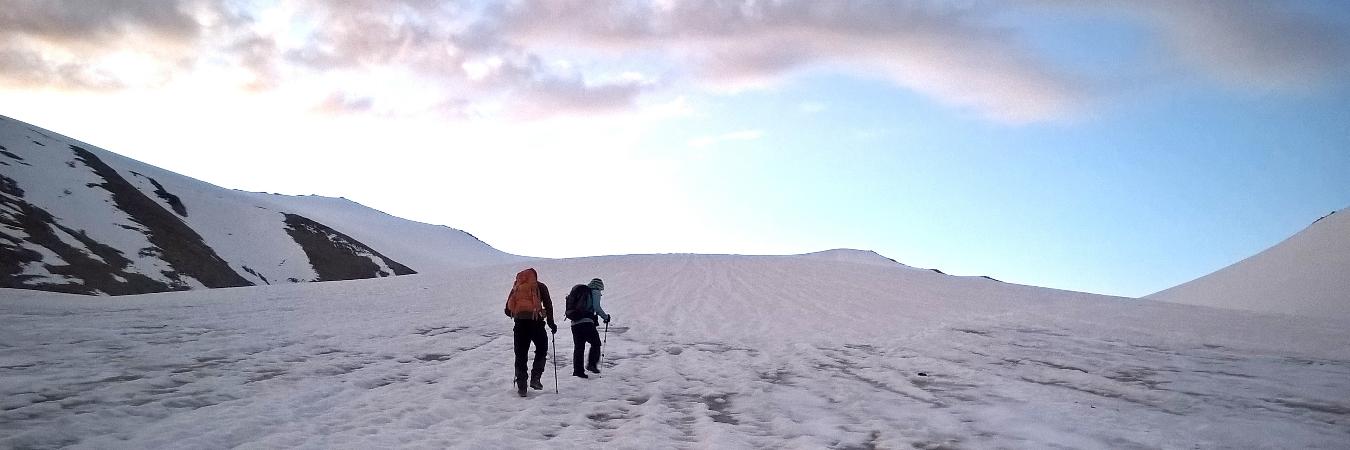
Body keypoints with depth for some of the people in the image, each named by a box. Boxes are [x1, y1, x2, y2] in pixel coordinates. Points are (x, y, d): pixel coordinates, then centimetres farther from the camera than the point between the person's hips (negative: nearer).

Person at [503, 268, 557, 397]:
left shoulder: (516, 287, 17)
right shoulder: (540, 286, 10)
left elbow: (508, 310, 16)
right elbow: (548, 305, 2)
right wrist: (551, 323, 9)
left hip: (520, 323, 2)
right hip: (535, 322, -2)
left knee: (520, 354, 9)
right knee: (541, 349, 16)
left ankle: (521, 386, 6)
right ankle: (535, 378, 3)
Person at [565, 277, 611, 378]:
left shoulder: (580, 290, 24)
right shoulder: (595, 292, 3)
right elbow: (597, 307, -7)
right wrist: (606, 317, 6)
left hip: (574, 323, 7)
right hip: (586, 321, -7)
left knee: (579, 346, 10)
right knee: (595, 343, 6)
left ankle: (577, 370, 7)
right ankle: (592, 364, -6)